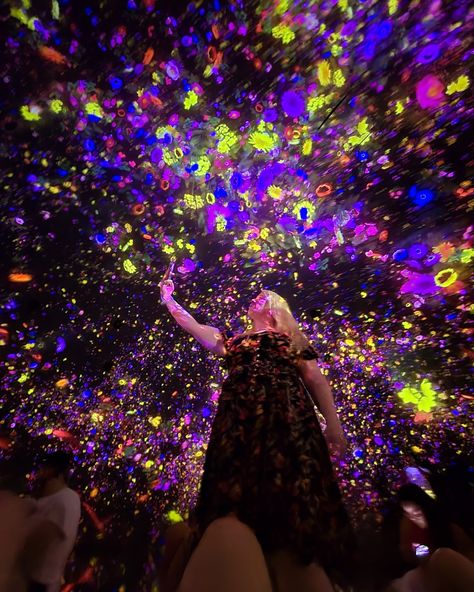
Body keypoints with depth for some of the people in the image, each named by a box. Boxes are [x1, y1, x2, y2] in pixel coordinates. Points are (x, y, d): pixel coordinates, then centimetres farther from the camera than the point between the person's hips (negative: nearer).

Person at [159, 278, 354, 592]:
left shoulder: (292, 337, 20)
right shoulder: (234, 340, 26)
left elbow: (315, 378, 12)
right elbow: (192, 325, 27)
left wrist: (332, 420, 1)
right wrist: (168, 298, 32)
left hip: (286, 415, -2)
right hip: (239, 419, 3)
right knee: (236, 506, -4)